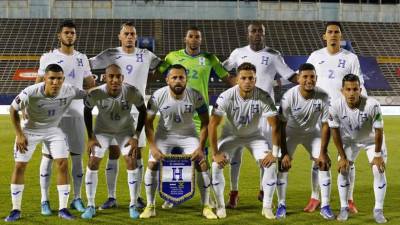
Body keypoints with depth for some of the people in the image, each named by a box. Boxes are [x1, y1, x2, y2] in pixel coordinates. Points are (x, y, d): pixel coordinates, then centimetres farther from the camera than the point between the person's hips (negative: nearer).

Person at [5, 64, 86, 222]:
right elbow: (13, 110, -14)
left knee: (63, 164, -9)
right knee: (19, 166, -3)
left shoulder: (69, 91, -27)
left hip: (53, 130, 2)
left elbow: (86, 94, -5)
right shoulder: (30, 93, -32)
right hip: (30, 130, -2)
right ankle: (16, 210, 10)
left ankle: (63, 209, 1)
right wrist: (19, 135, -14)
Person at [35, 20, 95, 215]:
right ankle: (44, 200, 7)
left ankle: (77, 198, 14)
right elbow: (38, 84, 3)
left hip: (76, 113, 3)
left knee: (77, 156, 5)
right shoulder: (48, 57, 1)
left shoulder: (82, 58, 12)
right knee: (48, 156, 0)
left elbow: (89, 83, 17)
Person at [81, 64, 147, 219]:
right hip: (103, 130, 0)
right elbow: (87, 112, -8)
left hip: (125, 130, 0)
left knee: (131, 162, -9)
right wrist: (91, 137, -7)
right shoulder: (96, 94, -31)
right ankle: (90, 206, 7)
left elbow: (142, 112, -12)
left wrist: (136, 136, -14)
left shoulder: (132, 92, -31)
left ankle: (133, 205, 3)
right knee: (93, 163, -6)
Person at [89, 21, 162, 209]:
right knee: (113, 153, 0)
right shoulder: (111, 54, 2)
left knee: (137, 153, 4)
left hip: (137, 111, 1)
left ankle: (137, 196, 13)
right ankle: (111, 197, 8)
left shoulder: (146, 55, 5)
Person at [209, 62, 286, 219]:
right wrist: (215, 153, -25)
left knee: (271, 164, -16)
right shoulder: (226, 97, -29)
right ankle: (220, 206, 1)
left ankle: (267, 207, 0)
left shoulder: (264, 98, -27)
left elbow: (275, 126, -21)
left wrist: (275, 153, -24)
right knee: (216, 165, -18)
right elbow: (213, 125, -24)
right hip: (231, 134, 0)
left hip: (254, 135, 1)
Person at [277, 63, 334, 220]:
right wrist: (284, 153, -25)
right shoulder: (289, 96, -30)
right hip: (291, 132, -1)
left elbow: (326, 125, -18)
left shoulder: (323, 97, -27)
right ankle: (281, 205, 3)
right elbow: (282, 125, -23)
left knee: (324, 163, -8)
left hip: (313, 132, 1)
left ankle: (325, 206, 2)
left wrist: (323, 152, -19)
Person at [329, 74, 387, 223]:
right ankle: (344, 208, 9)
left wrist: (377, 155, -15)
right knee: (343, 170, -6)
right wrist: (342, 157, -13)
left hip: (372, 140, -1)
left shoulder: (372, 105, -37)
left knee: (379, 170, -9)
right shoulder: (336, 107, -31)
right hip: (349, 140, 2)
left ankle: (378, 210, 5)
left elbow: (379, 131, -23)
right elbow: (335, 132, -16)